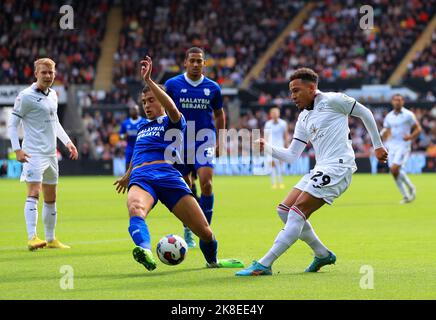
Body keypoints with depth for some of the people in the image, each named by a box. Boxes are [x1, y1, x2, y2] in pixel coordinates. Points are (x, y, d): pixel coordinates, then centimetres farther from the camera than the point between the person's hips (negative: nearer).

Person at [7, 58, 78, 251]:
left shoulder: (53, 95, 13)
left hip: (51, 154, 8)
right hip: (33, 153, -8)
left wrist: (68, 142, 17)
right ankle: (32, 238, -24)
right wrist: (17, 149, -19)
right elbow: (12, 124, -9)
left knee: (50, 199, 13)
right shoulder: (26, 96, -10)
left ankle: (50, 239, 22)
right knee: (34, 193, -18)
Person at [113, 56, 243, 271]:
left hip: (167, 176, -3)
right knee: (135, 209, -38)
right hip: (141, 178, 3)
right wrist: (128, 175, 64)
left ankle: (212, 261, 28)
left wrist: (148, 80, -19)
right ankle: (145, 251, -66)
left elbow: (171, 107, -12)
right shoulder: (142, 127, 31)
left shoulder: (173, 122, 12)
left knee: (204, 230, -5)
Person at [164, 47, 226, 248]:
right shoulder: (172, 84, 0)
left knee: (206, 182, -17)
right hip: (180, 140, 1)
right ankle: (188, 231, 24)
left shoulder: (213, 88, 3)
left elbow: (219, 114, 15)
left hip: (205, 139, 0)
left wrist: (219, 140, 9)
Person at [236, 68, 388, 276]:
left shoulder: (331, 100, -3)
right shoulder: (304, 118, 19)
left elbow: (364, 113, 5)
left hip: (337, 166, -9)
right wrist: (266, 147, 3)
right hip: (321, 169, 9)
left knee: (297, 212, -17)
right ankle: (323, 254, 17)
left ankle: (264, 265, -20)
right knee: (284, 210, 5)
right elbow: (291, 156, 18)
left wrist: (377, 145, 10)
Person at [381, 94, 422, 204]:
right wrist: (384, 133, -7)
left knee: (395, 169, -20)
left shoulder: (408, 115, -3)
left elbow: (418, 129, -1)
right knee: (394, 172, -1)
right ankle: (406, 196, 10)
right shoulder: (388, 116, 11)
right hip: (391, 146, 5)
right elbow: (384, 134, 17)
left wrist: (411, 137, -19)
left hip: (403, 145, -5)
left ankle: (411, 188, 1)